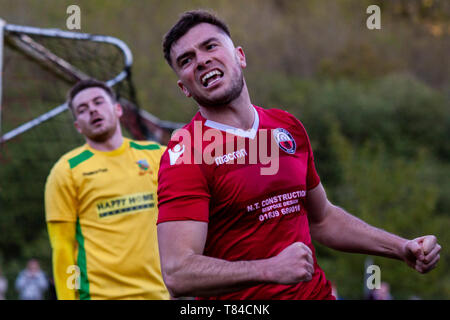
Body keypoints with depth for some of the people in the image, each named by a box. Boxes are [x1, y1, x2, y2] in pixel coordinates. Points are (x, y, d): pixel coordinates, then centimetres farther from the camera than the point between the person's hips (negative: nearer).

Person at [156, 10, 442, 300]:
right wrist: (271, 269, -31)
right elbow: (177, 274, -21)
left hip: (316, 292, 5)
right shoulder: (186, 155, -12)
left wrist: (402, 248, 12)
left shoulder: (289, 128, 8)